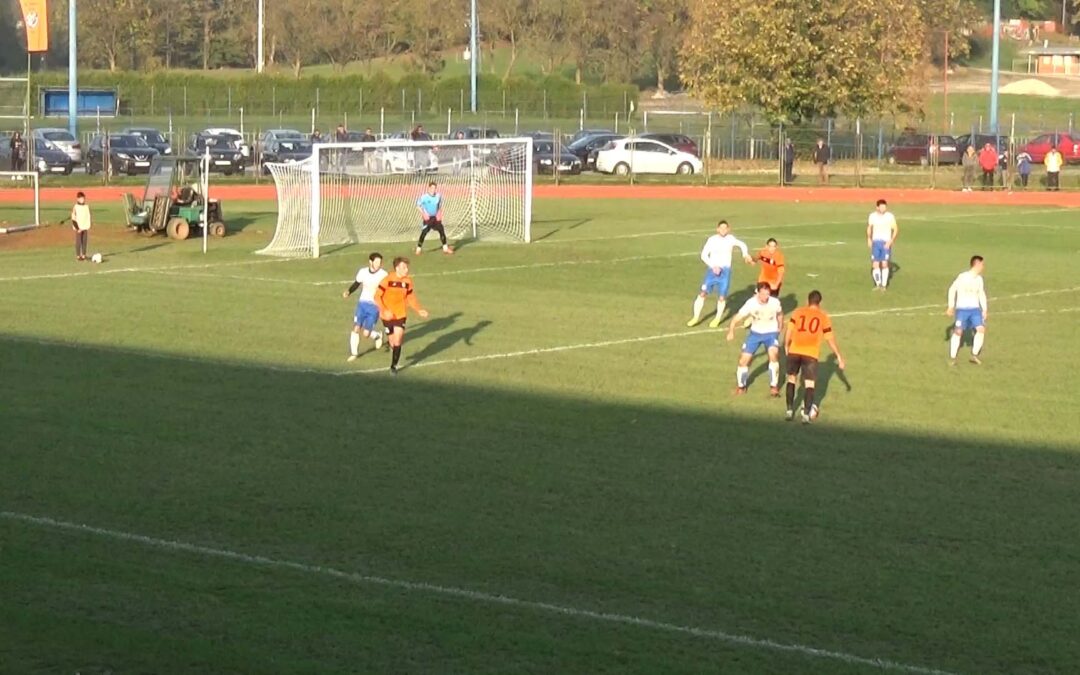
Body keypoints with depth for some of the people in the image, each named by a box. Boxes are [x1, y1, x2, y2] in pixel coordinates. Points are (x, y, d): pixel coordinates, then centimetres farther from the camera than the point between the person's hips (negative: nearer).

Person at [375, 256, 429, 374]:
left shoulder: (408, 281, -3)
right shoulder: (388, 280, -15)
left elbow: (411, 298, 10)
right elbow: (377, 296, -12)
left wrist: (419, 310, -2)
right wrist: (385, 311, -23)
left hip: (401, 315, 2)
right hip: (388, 316, -2)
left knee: (398, 341, -7)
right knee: (392, 341, 7)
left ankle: (394, 366, 5)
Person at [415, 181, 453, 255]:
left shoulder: (438, 196, -2)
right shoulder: (424, 197, -16)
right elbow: (418, 206, -7)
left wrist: (439, 213, 1)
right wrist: (423, 214, -15)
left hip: (436, 217, 4)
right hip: (427, 218, -4)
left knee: (442, 231, 1)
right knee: (424, 232, -10)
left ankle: (445, 248, 12)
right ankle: (418, 249, 1)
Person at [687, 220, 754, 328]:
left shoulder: (730, 239, 1)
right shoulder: (712, 240, -5)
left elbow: (742, 245, 20)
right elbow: (704, 255, -6)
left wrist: (745, 255, 4)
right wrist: (713, 266, -16)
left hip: (725, 271, 1)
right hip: (712, 269, -1)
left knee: (722, 296, 0)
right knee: (702, 293, -6)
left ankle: (717, 319, 19)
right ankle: (696, 317, 6)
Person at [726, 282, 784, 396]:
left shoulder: (775, 302, -18)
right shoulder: (751, 303, -21)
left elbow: (780, 314, 5)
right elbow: (737, 318, -22)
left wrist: (779, 329, 12)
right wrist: (731, 331, -36)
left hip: (771, 333, -1)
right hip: (755, 333, 1)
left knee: (773, 354, -29)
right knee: (743, 360, 0)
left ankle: (774, 387, -19)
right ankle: (741, 386, 27)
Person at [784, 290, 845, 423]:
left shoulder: (797, 313, 8)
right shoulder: (824, 317, 7)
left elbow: (789, 332, 3)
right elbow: (830, 339, 7)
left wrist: (786, 347, 18)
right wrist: (839, 356, 15)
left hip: (794, 351, 1)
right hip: (811, 353, -1)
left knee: (792, 378, 19)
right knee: (809, 383, 3)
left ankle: (789, 410, 17)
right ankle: (806, 414, -7)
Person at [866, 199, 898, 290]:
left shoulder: (890, 216, -7)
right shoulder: (872, 216, 1)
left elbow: (896, 229, -1)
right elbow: (869, 227, 18)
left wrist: (891, 241, -10)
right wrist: (869, 239, 10)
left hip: (886, 243, -2)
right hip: (876, 242, 2)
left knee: (884, 264, -7)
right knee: (875, 265, -3)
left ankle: (884, 285, 3)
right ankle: (878, 284, 12)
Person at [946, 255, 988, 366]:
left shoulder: (979, 279, 7)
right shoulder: (962, 277, -11)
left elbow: (981, 294, 19)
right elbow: (952, 289, -4)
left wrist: (984, 309, 14)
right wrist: (951, 306, -4)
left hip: (975, 308, 5)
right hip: (962, 308, -5)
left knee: (981, 329, -11)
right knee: (958, 332, -11)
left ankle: (974, 356, 0)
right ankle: (952, 358, 2)